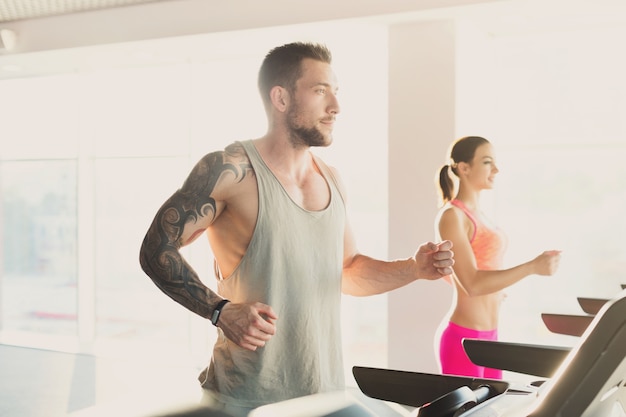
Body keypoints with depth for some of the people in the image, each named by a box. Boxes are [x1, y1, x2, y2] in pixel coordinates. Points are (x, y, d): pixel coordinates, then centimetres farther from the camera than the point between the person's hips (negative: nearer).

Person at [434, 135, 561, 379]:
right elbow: (472, 284, -22)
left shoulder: (476, 214, 12)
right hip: (464, 339, -9)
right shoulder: (451, 216, -14)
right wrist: (533, 267, -26)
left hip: (489, 335, 9)